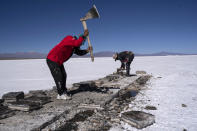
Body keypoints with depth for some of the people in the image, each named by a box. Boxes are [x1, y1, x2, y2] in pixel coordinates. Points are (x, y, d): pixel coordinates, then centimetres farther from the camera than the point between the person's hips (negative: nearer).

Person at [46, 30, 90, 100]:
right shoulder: (69, 38, -20)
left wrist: (87, 50, -6)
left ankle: (63, 92, 22)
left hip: (59, 62, 10)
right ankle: (61, 94, 3)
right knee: (58, 77, -7)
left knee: (63, 76, 11)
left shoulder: (74, 46, 8)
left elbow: (80, 52, 11)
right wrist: (84, 35, -27)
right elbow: (77, 43, -37)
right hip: (52, 60, -10)